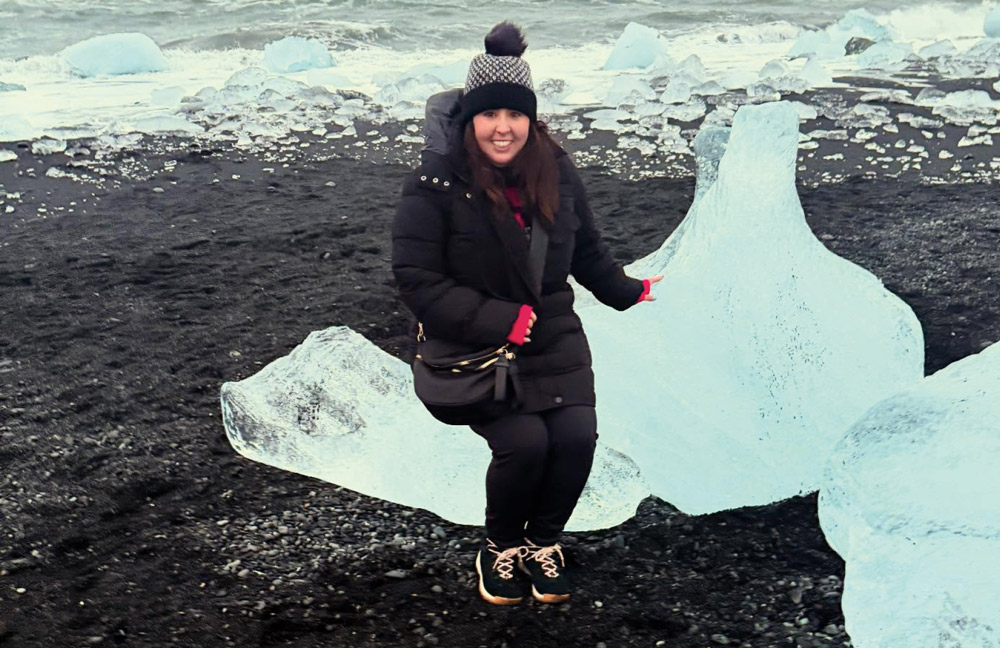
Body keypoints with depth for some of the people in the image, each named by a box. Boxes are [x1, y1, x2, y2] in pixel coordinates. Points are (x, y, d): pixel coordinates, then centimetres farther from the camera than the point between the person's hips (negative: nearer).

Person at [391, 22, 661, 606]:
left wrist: (631, 292, 21)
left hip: (555, 339, 4)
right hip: (476, 349, -4)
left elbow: (587, 252, 17)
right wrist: (497, 320, -21)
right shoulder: (437, 183, -15)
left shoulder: (557, 172, -1)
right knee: (525, 443, -22)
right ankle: (500, 549, 9)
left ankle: (543, 542, 14)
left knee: (577, 436, -15)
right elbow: (417, 277, -15)